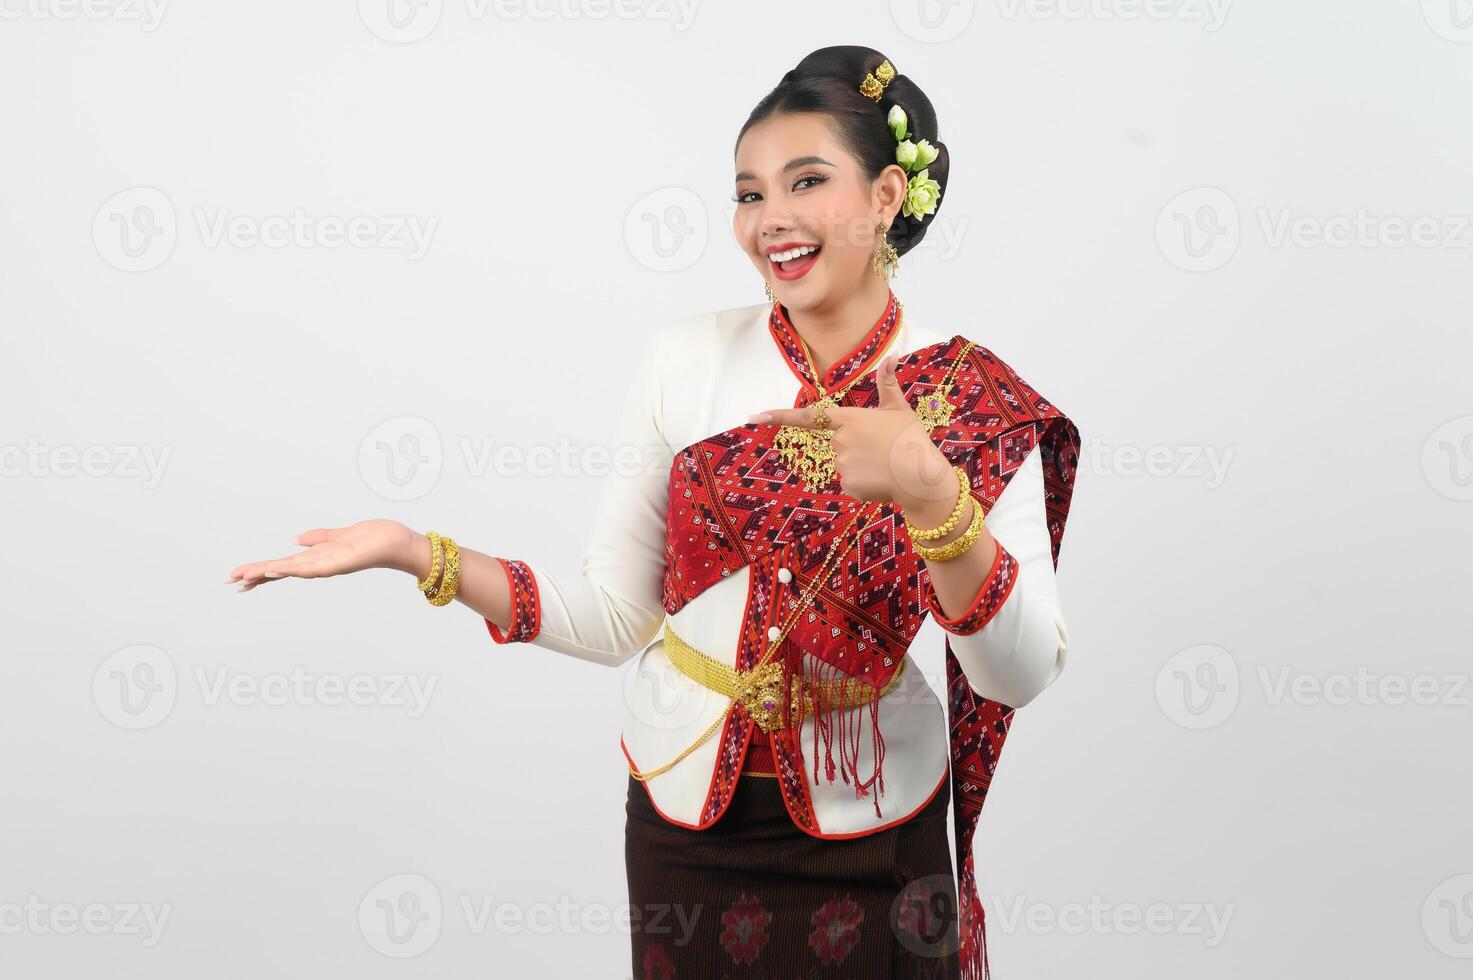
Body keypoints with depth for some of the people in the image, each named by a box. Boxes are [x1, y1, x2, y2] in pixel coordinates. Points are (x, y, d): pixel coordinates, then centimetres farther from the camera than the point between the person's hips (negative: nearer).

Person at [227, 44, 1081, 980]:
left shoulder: (979, 402, -9)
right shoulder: (686, 360, -5)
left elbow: (1022, 677, -18)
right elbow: (614, 618, -3)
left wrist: (931, 494, -32)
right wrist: (414, 551, -11)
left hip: (869, 834, -1)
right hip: (686, 811, 1)